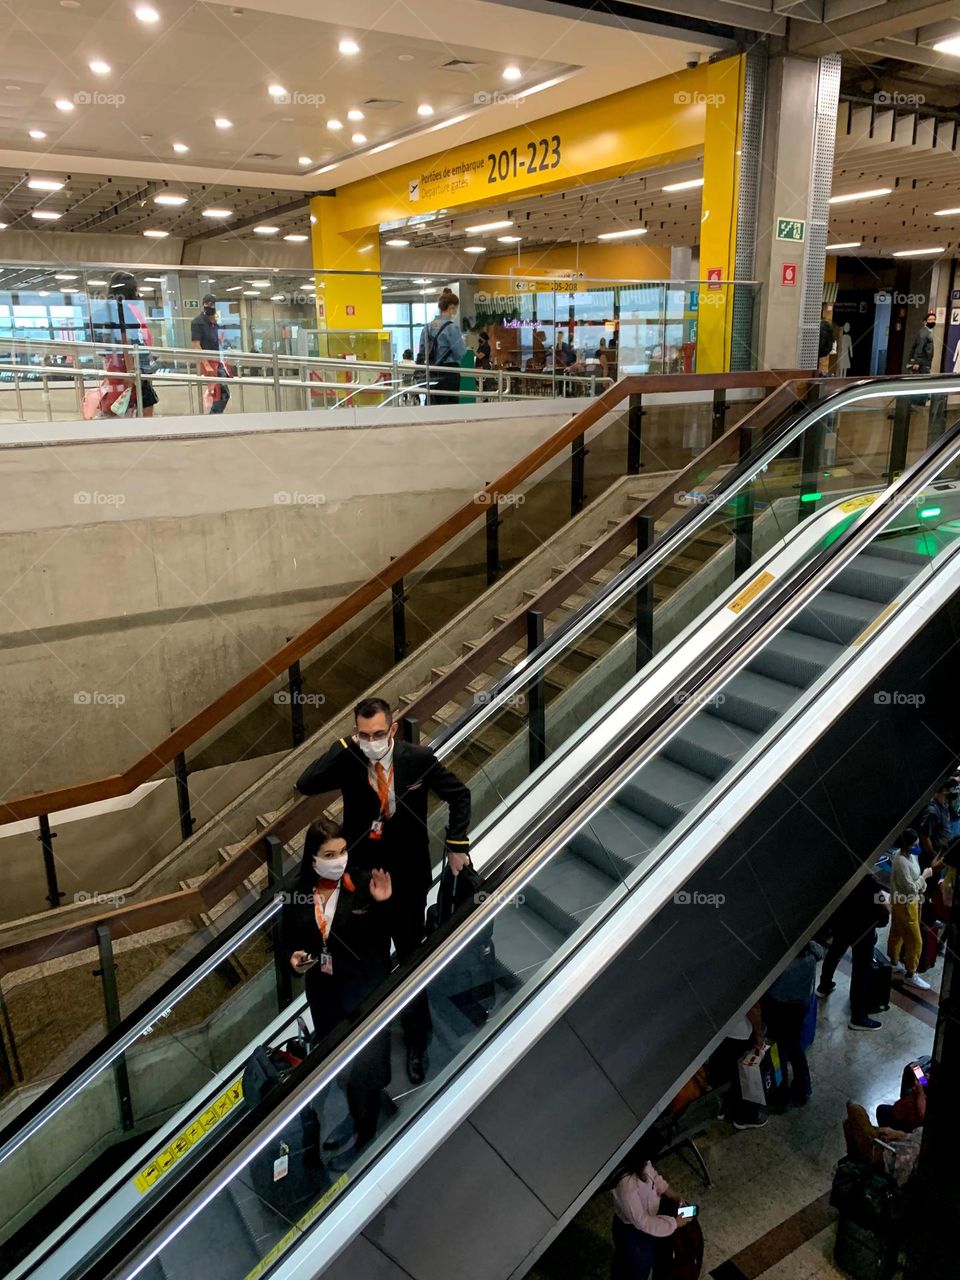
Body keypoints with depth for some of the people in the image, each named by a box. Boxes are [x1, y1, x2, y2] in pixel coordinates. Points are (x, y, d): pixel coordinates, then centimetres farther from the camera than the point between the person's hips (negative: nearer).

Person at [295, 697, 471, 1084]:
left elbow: (458, 794, -2)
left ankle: (417, 1042, 30)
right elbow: (305, 785, -26)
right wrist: (345, 745, -26)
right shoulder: (348, 762, -12)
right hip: (361, 874, 1)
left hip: (407, 876, -1)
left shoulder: (419, 759, -14)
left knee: (411, 957, 10)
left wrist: (457, 844, -8)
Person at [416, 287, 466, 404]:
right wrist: (462, 341, 4)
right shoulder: (451, 327, -12)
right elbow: (460, 354, -13)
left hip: (432, 374, 6)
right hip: (448, 374, -6)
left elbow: (422, 352, 11)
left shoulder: (428, 327, 8)